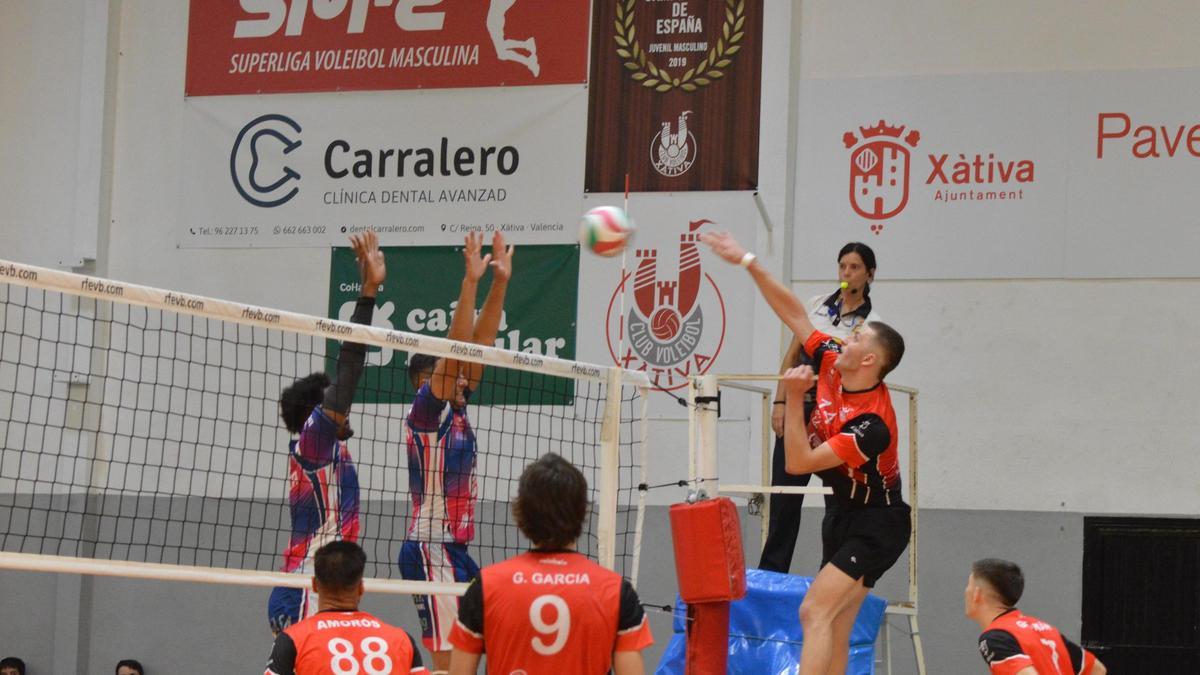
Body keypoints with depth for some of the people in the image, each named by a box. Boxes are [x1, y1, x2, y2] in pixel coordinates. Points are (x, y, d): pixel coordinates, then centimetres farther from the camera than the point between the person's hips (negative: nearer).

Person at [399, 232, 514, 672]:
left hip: (453, 549, 9)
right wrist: (470, 281, -22)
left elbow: (479, 342, 11)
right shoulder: (426, 409, -8)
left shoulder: (455, 408, 13)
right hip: (430, 550, -9)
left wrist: (500, 281, 6)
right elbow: (457, 347, -19)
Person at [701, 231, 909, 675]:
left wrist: (793, 398, -27)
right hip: (844, 512, 9)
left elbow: (798, 463, -25)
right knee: (833, 630, 7)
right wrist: (747, 262, -2)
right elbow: (792, 311, 2)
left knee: (816, 611, -21)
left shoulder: (872, 423, -27)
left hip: (876, 525, -9)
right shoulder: (831, 364, -5)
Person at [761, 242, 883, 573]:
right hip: (798, 409, 3)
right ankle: (770, 573, 9)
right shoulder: (816, 304, 10)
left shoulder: (871, 323, -2)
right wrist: (780, 402, 3)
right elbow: (792, 356, 11)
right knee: (784, 497, 3)